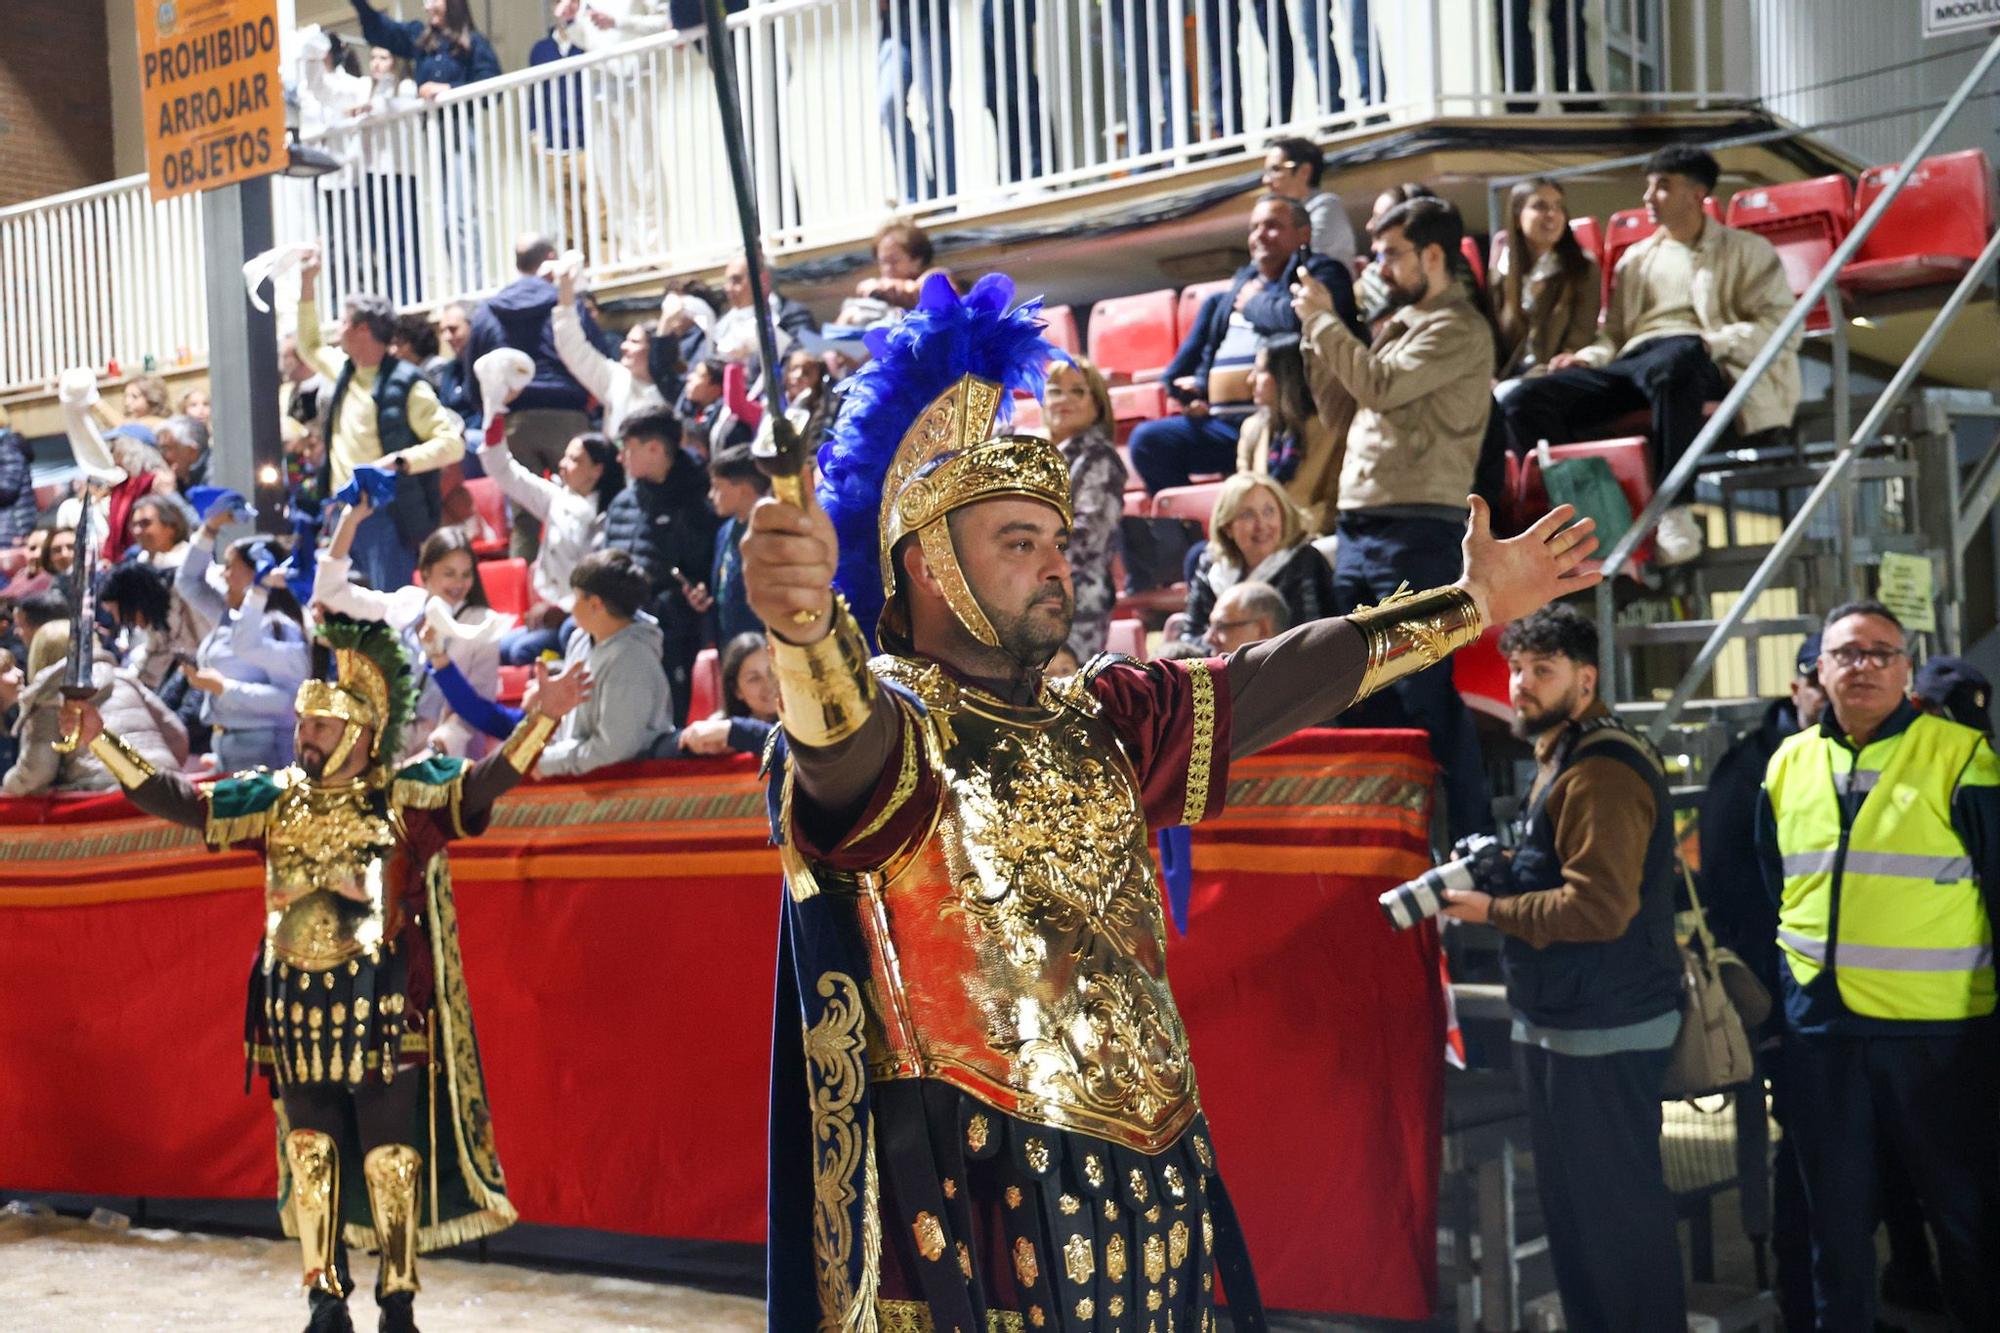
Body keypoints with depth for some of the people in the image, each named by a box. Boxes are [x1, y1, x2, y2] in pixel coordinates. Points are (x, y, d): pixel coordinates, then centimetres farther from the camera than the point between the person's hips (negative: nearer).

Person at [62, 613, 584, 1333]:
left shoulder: (408, 794, -3)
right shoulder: (276, 799, 9)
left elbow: (483, 781, -14)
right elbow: (182, 800, 8)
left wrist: (542, 717, -28)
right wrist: (102, 741, 2)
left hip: (384, 1016, -4)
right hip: (299, 1014, 4)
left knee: (392, 1158, 0)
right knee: (309, 1154, 9)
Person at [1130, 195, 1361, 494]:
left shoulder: (1321, 273, 3)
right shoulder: (1243, 284, 25)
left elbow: (1297, 318, -20)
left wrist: (1253, 302, -1)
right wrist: (1198, 386, 12)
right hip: (1219, 424, 7)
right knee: (1147, 440, -8)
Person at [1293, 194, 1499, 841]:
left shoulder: (1459, 329, -7)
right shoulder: (1401, 322, 21)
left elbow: (1380, 386, -19)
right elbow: (1347, 404, 23)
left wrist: (1322, 320, -7)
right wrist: (1318, 328, 13)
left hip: (1416, 528, -9)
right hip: (1358, 525, 9)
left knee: (1426, 693, -9)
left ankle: (1472, 840, -4)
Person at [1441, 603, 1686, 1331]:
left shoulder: (1602, 773, -19)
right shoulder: (1562, 758, 15)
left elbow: (1599, 906, -27)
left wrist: (1490, 909, -17)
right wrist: (1498, 873, 6)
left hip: (1603, 1027, -11)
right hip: (1562, 1020, 11)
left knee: (1617, 1203, -2)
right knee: (1570, 1198, 18)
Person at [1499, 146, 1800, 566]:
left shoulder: (1746, 251, 18)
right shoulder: (1636, 259, 33)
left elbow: (1781, 324, 4)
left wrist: (1718, 342, -13)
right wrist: (1588, 357, 4)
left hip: (1699, 364, -5)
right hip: (1631, 363, 5)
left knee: (1672, 361, -45)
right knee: (1524, 402, -20)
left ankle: (1673, 510, -39)